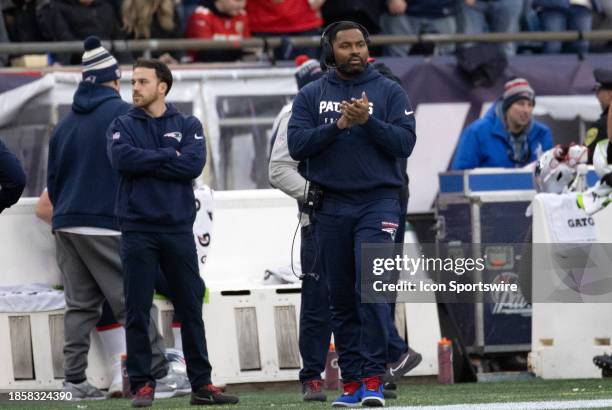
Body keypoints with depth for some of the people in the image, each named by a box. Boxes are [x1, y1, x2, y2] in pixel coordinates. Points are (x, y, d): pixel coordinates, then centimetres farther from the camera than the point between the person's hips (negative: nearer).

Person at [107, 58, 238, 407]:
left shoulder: (188, 126, 9)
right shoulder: (123, 126, 7)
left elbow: (194, 164, -8)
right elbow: (122, 159, -13)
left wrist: (147, 162, -8)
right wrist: (170, 155, -8)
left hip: (178, 228, 1)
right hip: (138, 230, -1)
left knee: (191, 309, 3)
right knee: (138, 310, -2)